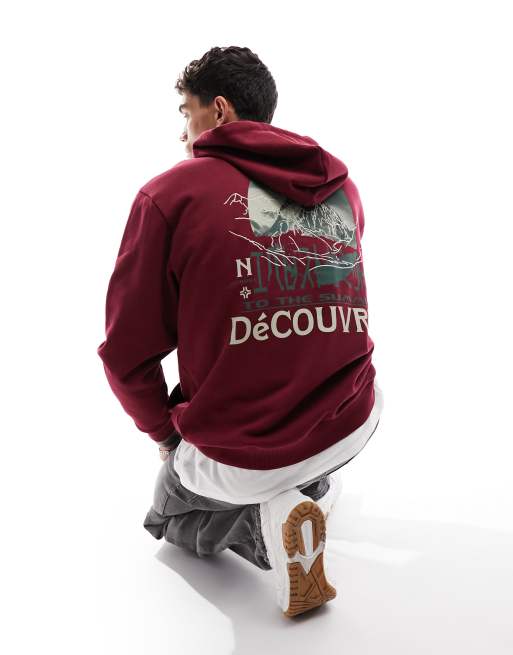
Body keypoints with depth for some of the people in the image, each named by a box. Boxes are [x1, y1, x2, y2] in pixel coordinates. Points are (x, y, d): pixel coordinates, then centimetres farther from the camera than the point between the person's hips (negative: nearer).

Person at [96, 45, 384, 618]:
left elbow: (126, 354, -9)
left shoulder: (169, 193, -12)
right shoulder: (339, 182, 3)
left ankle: (264, 516, -3)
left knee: (170, 514, 28)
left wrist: (165, 432, 9)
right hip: (354, 427, 6)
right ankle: (317, 488, 16)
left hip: (237, 456, -6)